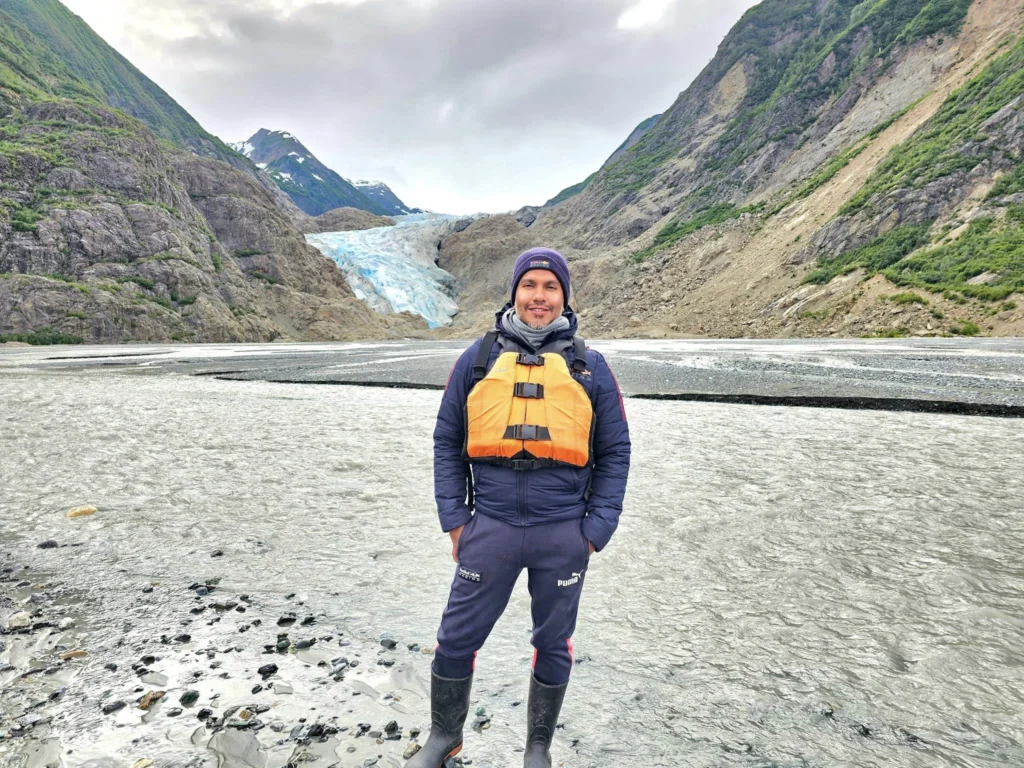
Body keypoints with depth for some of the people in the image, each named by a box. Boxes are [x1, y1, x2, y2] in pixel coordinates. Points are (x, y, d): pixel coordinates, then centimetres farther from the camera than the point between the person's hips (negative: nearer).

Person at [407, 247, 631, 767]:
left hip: (563, 535, 0)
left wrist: (596, 531, -1)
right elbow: (447, 442, 6)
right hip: (490, 528, 1)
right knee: (456, 639, 11)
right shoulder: (478, 358, 3)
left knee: (553, 644, 16)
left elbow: (614, 454, 5)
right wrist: (454, 520, 1)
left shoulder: (589, 367, 3)